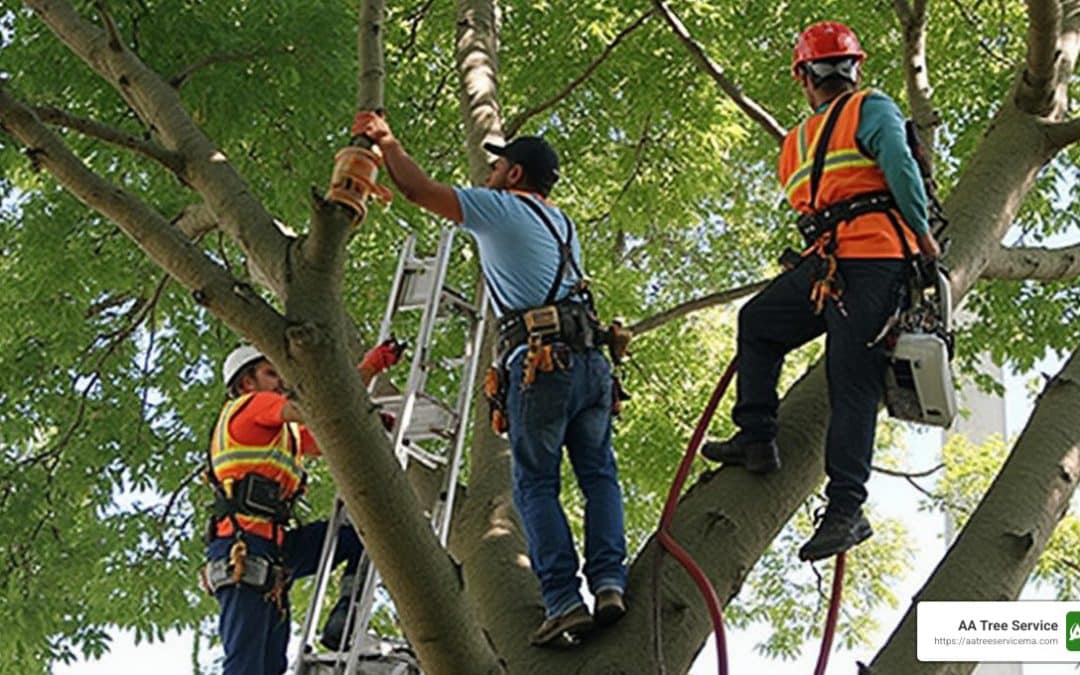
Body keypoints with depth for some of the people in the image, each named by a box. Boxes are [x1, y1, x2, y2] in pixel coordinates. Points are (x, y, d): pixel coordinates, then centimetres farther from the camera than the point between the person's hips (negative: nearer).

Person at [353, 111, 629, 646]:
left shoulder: (498, 208, 5)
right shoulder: (562, 224, 26)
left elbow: (418, 190, 5)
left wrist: (386, 143, 21)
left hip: (540, 362, -6)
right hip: (590, 357, 6)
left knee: (535, 485, -3)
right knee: (598, 473, 7)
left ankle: (564, 601, -10)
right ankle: (609, 583, -6)